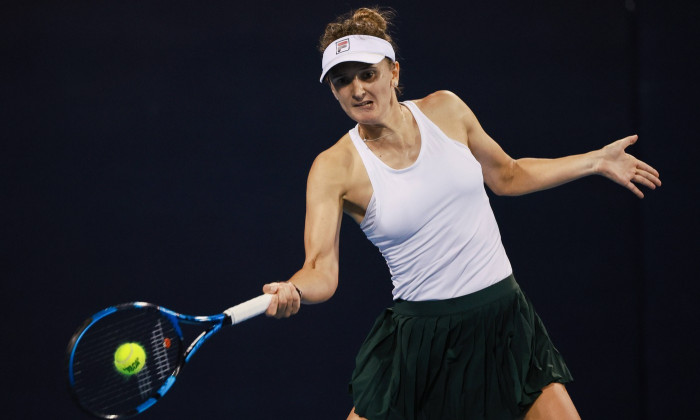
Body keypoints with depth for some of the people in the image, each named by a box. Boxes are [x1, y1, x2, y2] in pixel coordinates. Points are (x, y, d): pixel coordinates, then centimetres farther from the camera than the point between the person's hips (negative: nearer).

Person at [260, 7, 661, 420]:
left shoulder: (445, 109, 0)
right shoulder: (335, 168, -10)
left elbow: (507, 176, 16)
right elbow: (321, 270, -17)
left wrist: (596, 161, 15)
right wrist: (292, 291, -40)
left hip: (504, 317, 3)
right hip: (420, 335, -2)